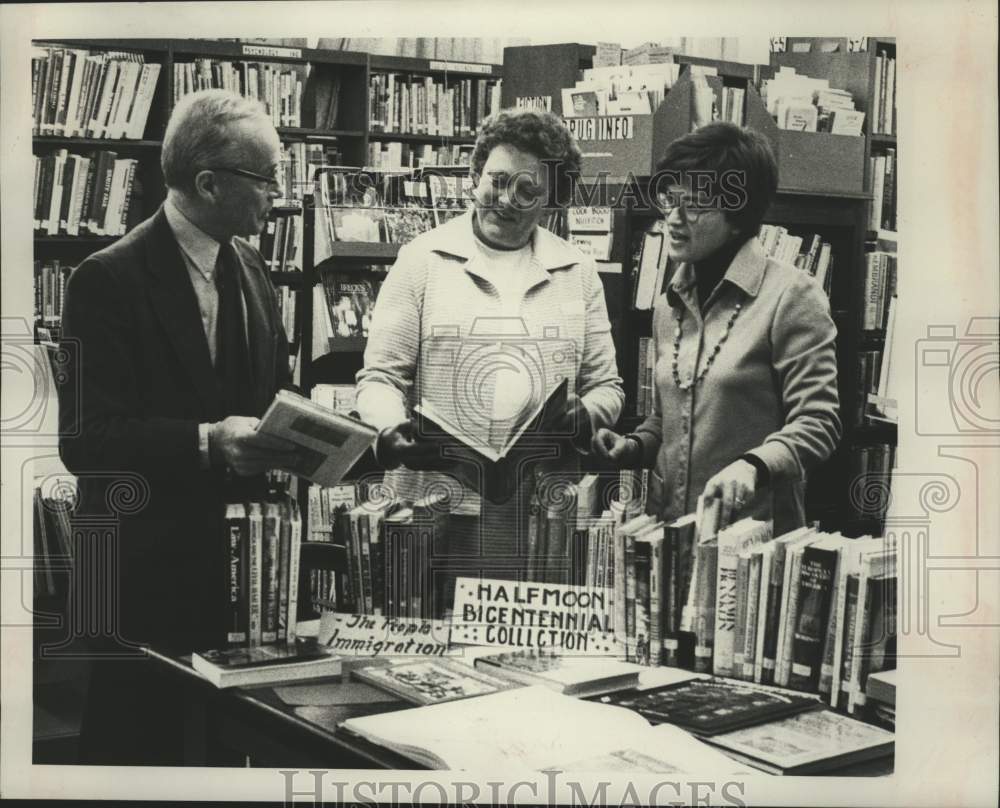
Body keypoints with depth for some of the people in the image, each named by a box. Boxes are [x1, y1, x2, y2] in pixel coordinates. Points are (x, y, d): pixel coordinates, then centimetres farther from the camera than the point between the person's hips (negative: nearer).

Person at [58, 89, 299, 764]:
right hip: (147, 570, -6)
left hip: (235, 554, 6)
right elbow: (86, 439, -18)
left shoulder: (251, 272, 10)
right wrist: (206, 442, -30)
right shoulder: (110, 279, -13)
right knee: (134, 740, 4)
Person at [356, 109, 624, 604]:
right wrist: (391, 432, -18)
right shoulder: (422, 260, 5)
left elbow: (606, 386, 15)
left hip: (543, 512, 2)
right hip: (435, 505, -1)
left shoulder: (577, 274, 12)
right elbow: (380, 377, 2)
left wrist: (585, 417, -8)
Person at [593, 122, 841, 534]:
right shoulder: (670, 305, 12)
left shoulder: (790, 296, -9)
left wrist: (753, 465, -28)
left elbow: (817, 423, -13)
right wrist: (634, 447, 3)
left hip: (754, 531, -5)